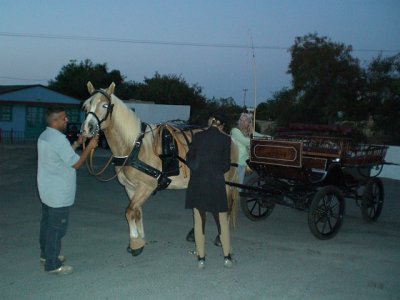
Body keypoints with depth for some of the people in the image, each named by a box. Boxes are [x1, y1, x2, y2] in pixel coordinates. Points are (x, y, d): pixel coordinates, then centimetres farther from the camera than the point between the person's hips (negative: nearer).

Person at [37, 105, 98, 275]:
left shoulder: (44, 136, 9)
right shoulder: (59, 139, -22)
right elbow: (75, 163, -18)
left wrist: (77, 143, 12)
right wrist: (89, 147, -10)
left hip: (46, 191, 10)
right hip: (59, 194, -10)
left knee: (47, 223, 20)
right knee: (56, 228, 0)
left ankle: (46, 255, 34)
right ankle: (53, 265, 9)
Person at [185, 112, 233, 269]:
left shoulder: (198, 136, 1)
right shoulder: (225, 139, -3)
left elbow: (189, 159, 5)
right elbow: (226, 165, 0)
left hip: (197, 182, 1)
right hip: (216, 183, -1)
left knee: (199, 221, 9)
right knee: (222, 220, 12)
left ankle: (201, 258, 13)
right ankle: (227, 257, 17)